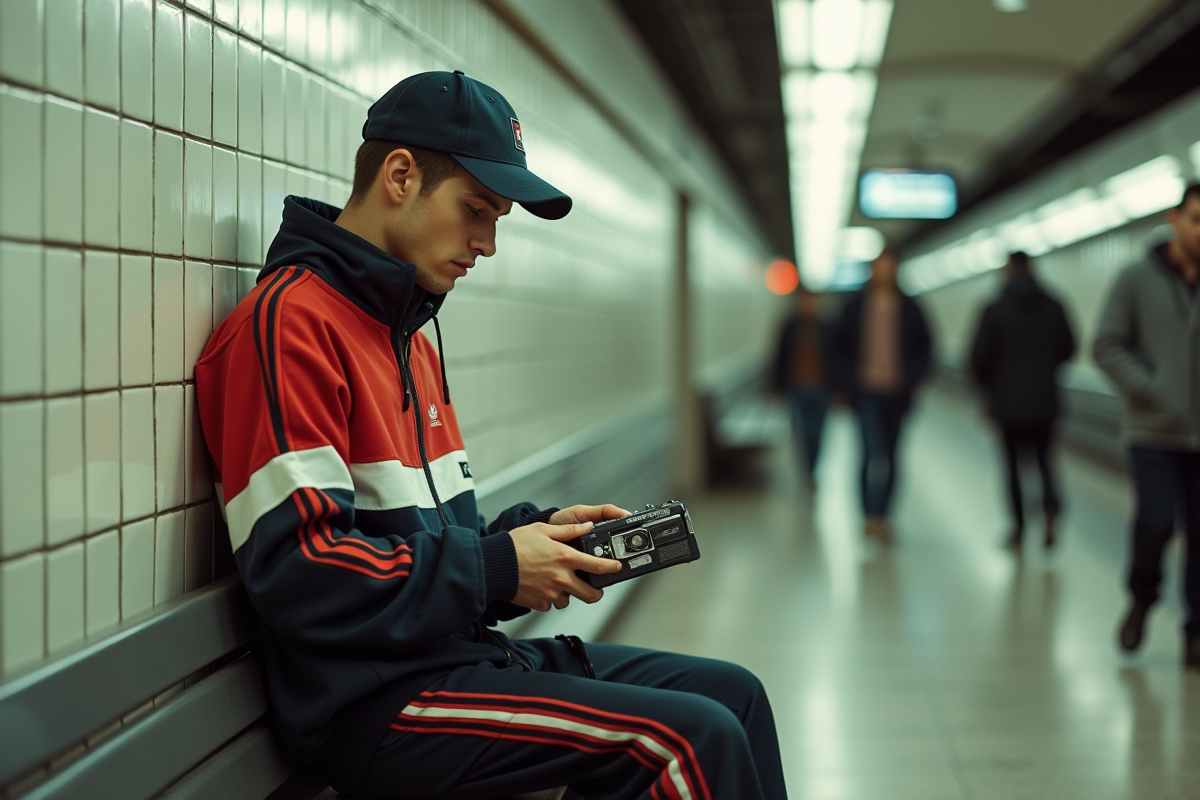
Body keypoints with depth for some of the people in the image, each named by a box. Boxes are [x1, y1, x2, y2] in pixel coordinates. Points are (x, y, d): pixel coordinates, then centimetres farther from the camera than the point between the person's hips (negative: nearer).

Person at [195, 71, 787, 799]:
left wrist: (537, 532, 3)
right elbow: (295, 569, -22)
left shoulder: (412, 337, 18)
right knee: (694, 738, -19)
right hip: (371, 704, -10)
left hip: (454, 653, 10)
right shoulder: (291, 320, -14)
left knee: (733, 694, 6)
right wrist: (495, 570, -16)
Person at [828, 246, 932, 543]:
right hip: (866, 392, -2)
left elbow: (924, 347, 9)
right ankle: (871, 515, -16)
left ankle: (880, 516, 20)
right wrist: (849, 378, -5)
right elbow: (837, 346, 7)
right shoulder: (856, 306, 1)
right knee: (874, 450, -16)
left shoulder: (908, 308, 4)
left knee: (889, 456, 9)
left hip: (896, 393, 2)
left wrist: (911, 377, -4)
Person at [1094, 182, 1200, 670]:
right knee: (1156, 522, -14)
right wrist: (1152, 391, -11)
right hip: (1153, 432, -2)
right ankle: (1142, 598, 15)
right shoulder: (1137, 281, 1)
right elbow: (1107, 346, -1)